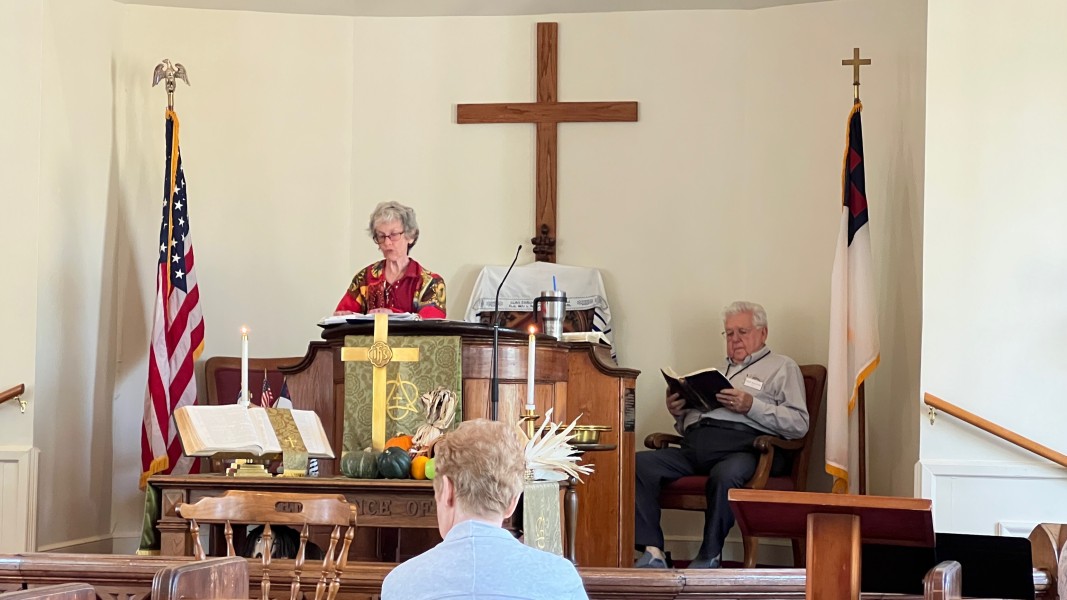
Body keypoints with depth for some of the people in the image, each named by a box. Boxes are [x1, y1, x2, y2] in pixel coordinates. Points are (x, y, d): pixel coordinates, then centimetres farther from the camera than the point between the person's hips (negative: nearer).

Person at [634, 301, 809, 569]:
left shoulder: (782, 368, 17)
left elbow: (799, 424, 0)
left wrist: (750, 406, -10)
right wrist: (678, 412, 10)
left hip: (743, 445, -6)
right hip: (695, 444, 6)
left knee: (725, 475, -40)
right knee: (640, 464, -20)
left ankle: (709, 557, -25)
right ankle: (652, 553, -26)